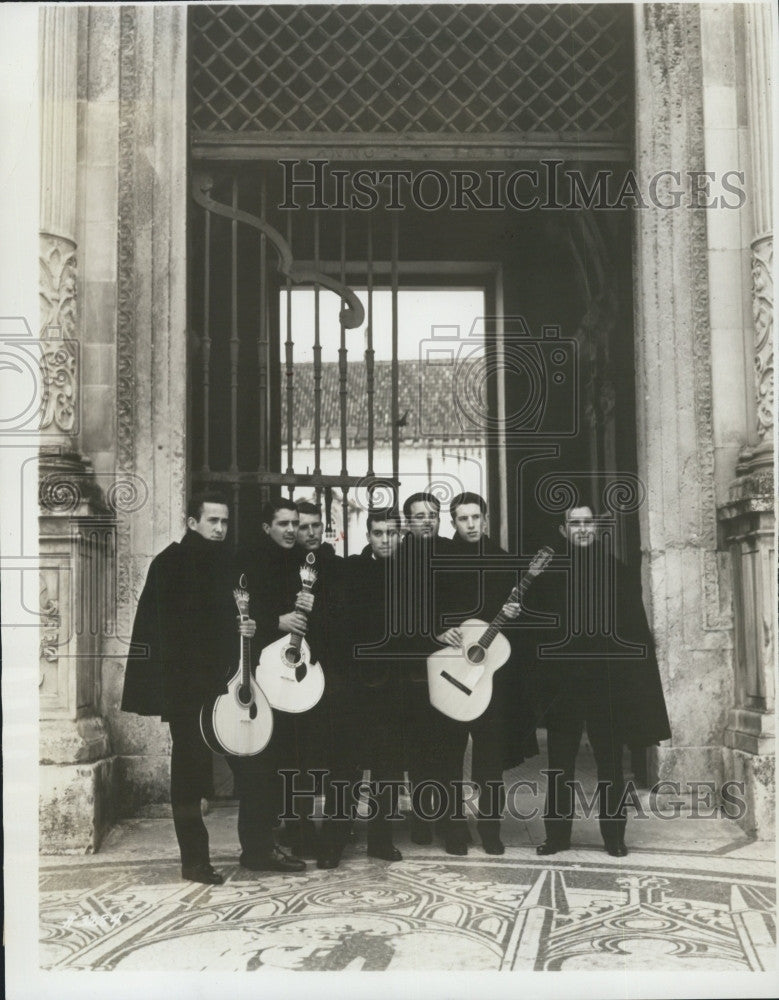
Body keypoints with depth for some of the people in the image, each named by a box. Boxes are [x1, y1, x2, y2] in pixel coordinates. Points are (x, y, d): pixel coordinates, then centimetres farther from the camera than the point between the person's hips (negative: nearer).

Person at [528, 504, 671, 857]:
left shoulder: (618, 573, 4)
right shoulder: (549, 574, 5)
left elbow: (636, 631, 1)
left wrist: (636, 682, -7)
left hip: (606, 681, -1)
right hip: (561, 685, 1)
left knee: (610, 763, 5)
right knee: (559, 764, 6)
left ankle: (614, 835, 15)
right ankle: (556, 834, 15)